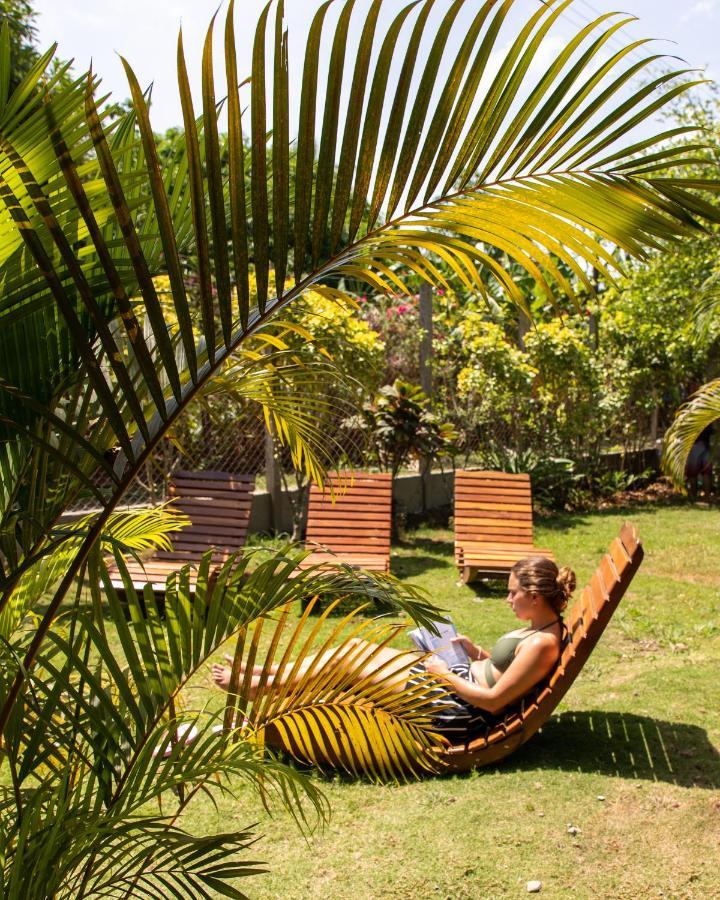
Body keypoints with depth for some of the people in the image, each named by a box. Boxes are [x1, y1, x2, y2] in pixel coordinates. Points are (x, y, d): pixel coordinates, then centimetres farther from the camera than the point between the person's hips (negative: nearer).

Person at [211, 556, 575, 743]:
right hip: (461, 679, 9)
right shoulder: (544, 625, 5)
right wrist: (477, 653, 4)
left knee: (350, 655, -5)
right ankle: (264, 674, 20)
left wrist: (445, 674, -15)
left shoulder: (542, 643, -24)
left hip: (459, 711, -9)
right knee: (355, 647, 7)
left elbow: (494, 700, -24)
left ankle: (252, 686, 11)